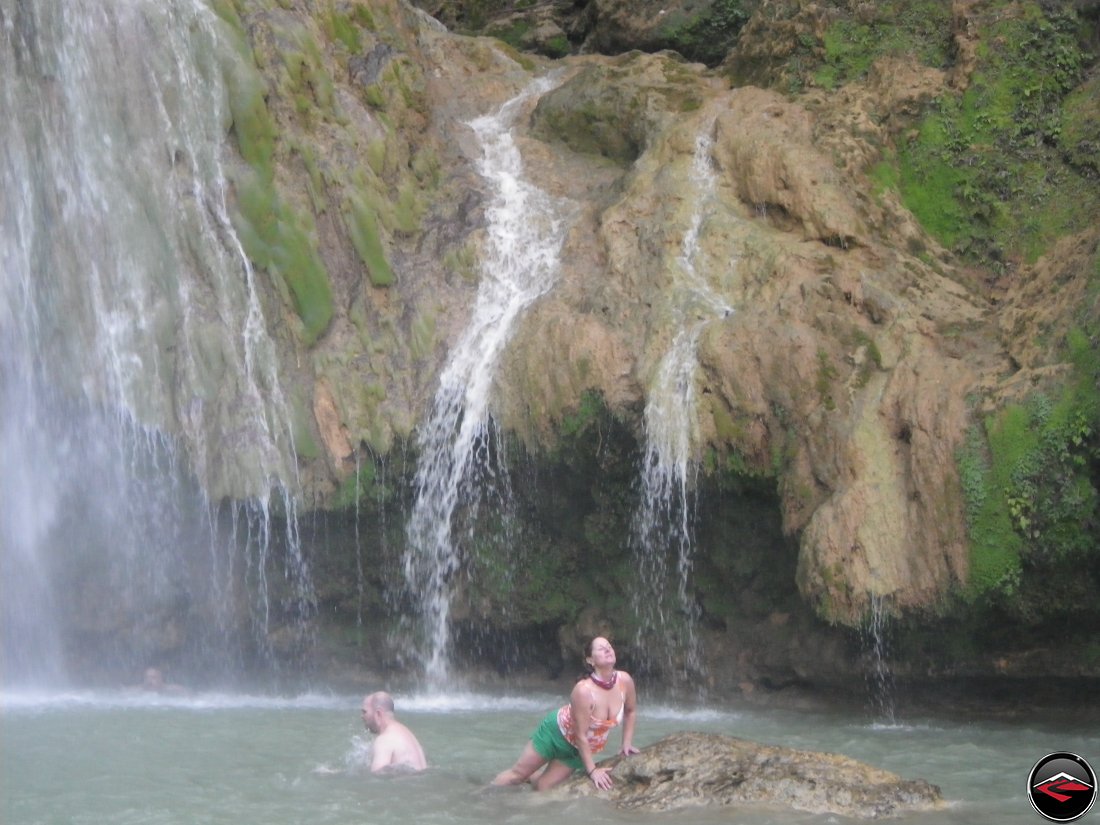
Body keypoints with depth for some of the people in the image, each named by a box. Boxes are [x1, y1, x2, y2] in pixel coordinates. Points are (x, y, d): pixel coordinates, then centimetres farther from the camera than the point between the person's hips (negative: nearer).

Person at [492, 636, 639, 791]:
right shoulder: (583, 691, -37)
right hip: (557, 731, -5)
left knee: (543, 787, 5)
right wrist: (592, 770, -25)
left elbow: (630, 710, 1)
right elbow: (580, 735, -29)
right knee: (518, 773, 7)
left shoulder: (625, 681, -22)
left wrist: (627, 743, -1)